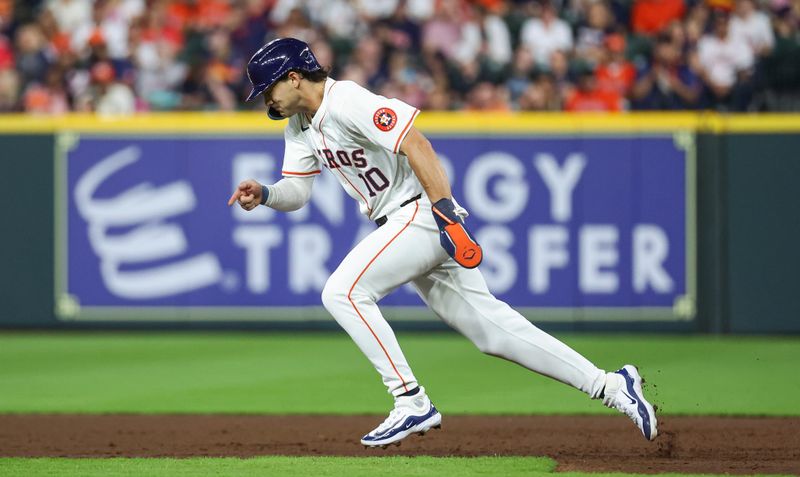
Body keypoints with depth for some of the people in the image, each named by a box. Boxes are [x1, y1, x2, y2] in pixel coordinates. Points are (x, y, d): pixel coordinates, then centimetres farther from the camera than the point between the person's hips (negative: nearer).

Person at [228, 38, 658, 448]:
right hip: (401, 227, 9)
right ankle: (609, 386, 8)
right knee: (490, 327, 6)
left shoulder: (347, 102, -16)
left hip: (422, 213, -9)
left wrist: (445, 213, -31)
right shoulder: (301, 125, 13)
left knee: (343, 292, -18)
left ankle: (412, 402, -16)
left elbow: (415, 144, -24)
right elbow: (296, 192, 14)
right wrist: (264, 194, -8)